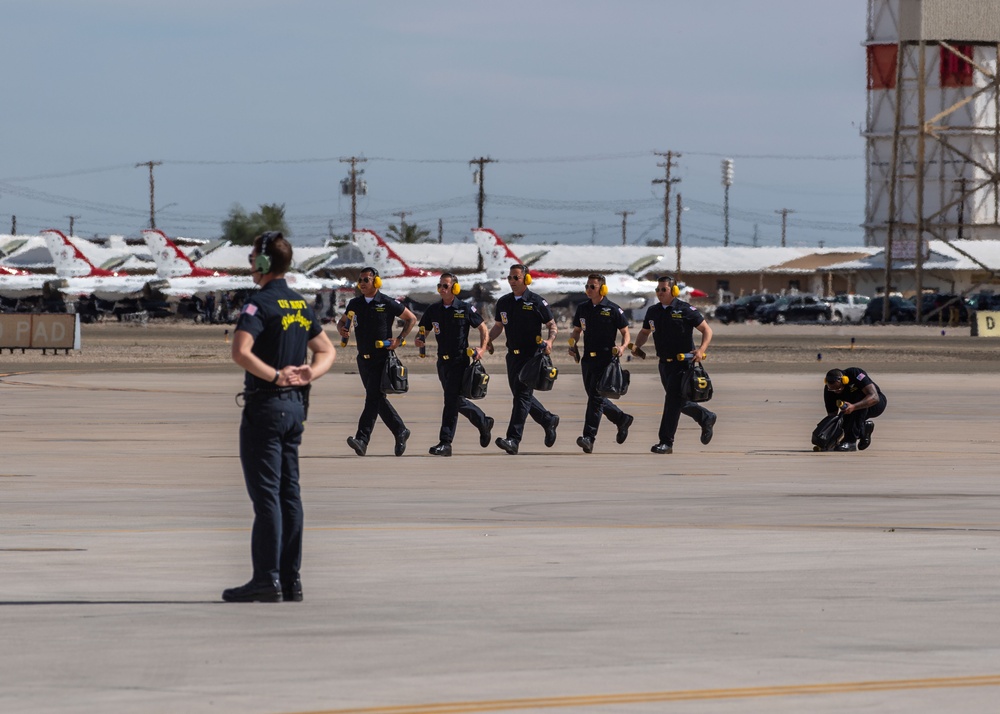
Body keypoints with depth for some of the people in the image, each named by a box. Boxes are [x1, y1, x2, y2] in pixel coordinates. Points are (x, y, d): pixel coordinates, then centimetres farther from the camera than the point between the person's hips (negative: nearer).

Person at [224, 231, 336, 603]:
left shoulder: (260, 303, -13)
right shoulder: (301, 305, 13)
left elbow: (240, 351, -28)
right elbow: (327, 351, 20)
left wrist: (276, 376, -19)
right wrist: (308, 374, 2)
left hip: (265, 406, -8)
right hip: (295, 406, 8)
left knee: (265, 493, -7)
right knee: (289, 492, 10)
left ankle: (267, 579, -8)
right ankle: (291, 579, 10)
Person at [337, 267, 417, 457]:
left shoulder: (387, 304, -6)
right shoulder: (355, 304, 9)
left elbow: (411, 318, 4)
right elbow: (342, 321, 22)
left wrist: (399, 339, -7)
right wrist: (341, 329, -3)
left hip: (382, 358, -6)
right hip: (364, 359, 6)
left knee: (373, 398, -14)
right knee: (377, 399, 11)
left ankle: (362, 439, -22)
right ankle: (400, 432, 25)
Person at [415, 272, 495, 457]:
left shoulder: (465, 309, -6)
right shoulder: (433, 310, 7)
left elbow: (483, 328, 3)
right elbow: (423, 331, 15)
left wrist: (482, 348, -12)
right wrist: (419, 341, -9)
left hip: (460, 360, -6)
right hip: (443, 361, 6)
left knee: (452, 400, -12)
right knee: (457, 401, 15)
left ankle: (445, 443, -12)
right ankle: (484, 423, 38)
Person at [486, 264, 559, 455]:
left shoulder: (537, 302, -6)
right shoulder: (503, 302, 10)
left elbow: (551, 325, 0)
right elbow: (498, 326, 19)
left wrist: (549, 341, -19)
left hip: (531, 355, -7)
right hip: (513, 355, 7)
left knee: (522, 395, -13)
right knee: (521, 396, 13)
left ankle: (513, 439, -19)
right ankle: (549, 420, 35)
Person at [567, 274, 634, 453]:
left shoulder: (613, 310, -5)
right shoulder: (582, 308, 11)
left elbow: (625, 332, 2)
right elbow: (576, 330, 21)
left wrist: (622, 347, -16)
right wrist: (573, 344, 1)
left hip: (605, 359, -7)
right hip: (587, 358, 7)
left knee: (596, 396, -13)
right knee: (594, 397, 13)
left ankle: (589, 437, -15)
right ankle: (622, 419, 34)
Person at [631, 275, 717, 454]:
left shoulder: (685, 310, -10)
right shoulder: (653, 312, 8)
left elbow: (706, 330, -5)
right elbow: (644, 332, 22)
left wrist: (701, 349, -21)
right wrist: (637, 346, 2)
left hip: (683, 363, -7)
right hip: (665, 364, 7)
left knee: (673, 401, -12)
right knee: (679, 402, 16)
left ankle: (666, 442, -10)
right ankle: (706, 418, 40)